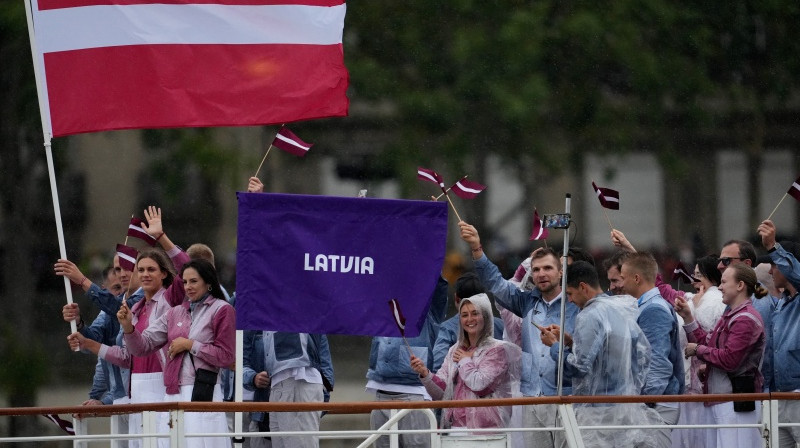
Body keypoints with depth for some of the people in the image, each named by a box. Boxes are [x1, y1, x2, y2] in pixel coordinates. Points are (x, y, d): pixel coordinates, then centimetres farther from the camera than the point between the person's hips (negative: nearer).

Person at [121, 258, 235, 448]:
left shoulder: (222, 310, 1)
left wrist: (190, 345, -7)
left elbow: (225, 356, -5)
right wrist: (128, 327, -6)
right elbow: (143, 346, 13)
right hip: (173, 395, 6)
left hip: (202, 395, -6)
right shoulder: (175, 313, 17)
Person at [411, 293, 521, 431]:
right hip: (456, 424, 5)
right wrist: (425, 374, -7)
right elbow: (440, 392, 11)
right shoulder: (455, 350, 16)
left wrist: (465, 361, 1)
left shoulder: (497, 349, -1)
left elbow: (480, 385, -14)